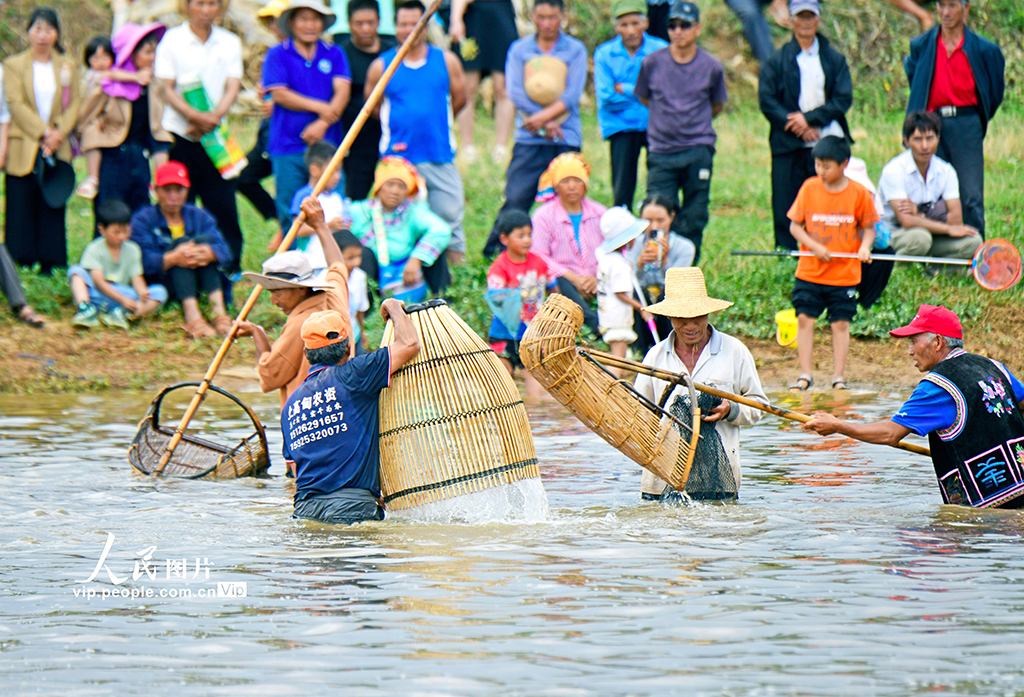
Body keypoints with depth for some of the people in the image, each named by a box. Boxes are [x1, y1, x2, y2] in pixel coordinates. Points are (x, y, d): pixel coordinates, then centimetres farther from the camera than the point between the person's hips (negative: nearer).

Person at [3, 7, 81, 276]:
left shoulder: (68, 67, 13)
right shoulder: (13, 66, 6)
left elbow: (74, 104, 6)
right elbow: (16, 104, -5)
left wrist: (59, 133, -10)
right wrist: (43, 132, -14)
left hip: (57, 150, 2)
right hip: (23, 150, -2)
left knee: (53, 208, 0)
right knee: (22, 209, -3)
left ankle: (49, 264, 3)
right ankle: (20, 265, 0)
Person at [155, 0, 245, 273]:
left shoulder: (230, 43, 8)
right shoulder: (172, 40, 0)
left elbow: (232, 88, 2)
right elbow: (167, 89, -5)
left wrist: (213, 117, -16)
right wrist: (195, 116, -21)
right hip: (179, 135, -2)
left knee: (223, 206, -2)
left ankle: (231, 269, 4)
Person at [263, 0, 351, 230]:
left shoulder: (334, 54, 11)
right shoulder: (278, 54, 5)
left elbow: (342, 92, 0)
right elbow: (278, 94, -6)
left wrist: (322, 124, -15)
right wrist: (320, 107, -10)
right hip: (288, 149, -1)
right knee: (290, 215, 0)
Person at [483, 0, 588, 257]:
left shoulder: (575, 50, 6)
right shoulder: (519, 50, 8)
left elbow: (572, 96, -4)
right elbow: (515, 92, -3)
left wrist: (543, 117, -17)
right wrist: (547, 124, -11)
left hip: (566, 139, 0)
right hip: (529, 140, 0)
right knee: (516, 198, -6)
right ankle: (494, 254, -1)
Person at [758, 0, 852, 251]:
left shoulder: (835, 60, 12)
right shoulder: (777, 61, 9)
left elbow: (843, 99, 2)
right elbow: (766, 100, 0)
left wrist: (810, 119, -11)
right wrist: (798, 127, -12)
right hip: (789, 146, 0)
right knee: (786, 210, -2)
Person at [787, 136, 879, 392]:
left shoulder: (858, 193, -5)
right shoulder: (809, 188, -2)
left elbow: (868, 227, 4)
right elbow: (795, 226, 1)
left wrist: (865, 246, -16)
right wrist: (814, 246, -14)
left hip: (844, 274, -1)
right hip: (810, 272, 1)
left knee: (841, 323, 3)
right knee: (805, 319, -1)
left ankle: (838, 377, 12)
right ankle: (805, 375, 7)